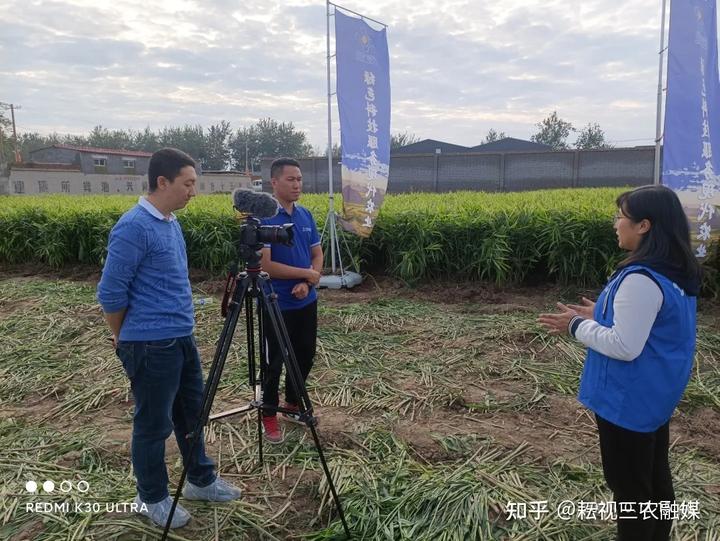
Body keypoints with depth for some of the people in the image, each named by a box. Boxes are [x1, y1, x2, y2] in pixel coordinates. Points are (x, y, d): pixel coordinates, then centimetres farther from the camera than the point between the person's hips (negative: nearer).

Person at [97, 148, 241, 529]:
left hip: (182, 339, 9)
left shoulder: (171, 223, 10)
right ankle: (152, 498, 29)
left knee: (192, 413, 19)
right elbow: (111, 292, -16)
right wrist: (124, 338, -2)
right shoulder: (134, 227, -19)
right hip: (151, 346, -9)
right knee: (153, 424, 8)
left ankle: (201, 481, 37)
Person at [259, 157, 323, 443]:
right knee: (275, 361, 6)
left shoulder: (306, 215, 6)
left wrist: (307, 283, -9)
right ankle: (269, 416, 23)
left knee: (305, 356, 16)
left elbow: (317, 254, 9)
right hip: (277, 305, -7)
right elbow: (265, 265, -21)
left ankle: (293, 405, 36)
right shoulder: (262, 217, -16)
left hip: (306, 301, 7)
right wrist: (307, 273, -15)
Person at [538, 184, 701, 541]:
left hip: (629, 400, -10)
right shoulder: (677, 273, 3)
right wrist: (602, 316, 9)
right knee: (655, 477, 23)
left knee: (629, 486, 7)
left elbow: (625, 347, -27)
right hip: (655, 394, 10)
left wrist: (577, 326, -15)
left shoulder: (641, 279, -28)